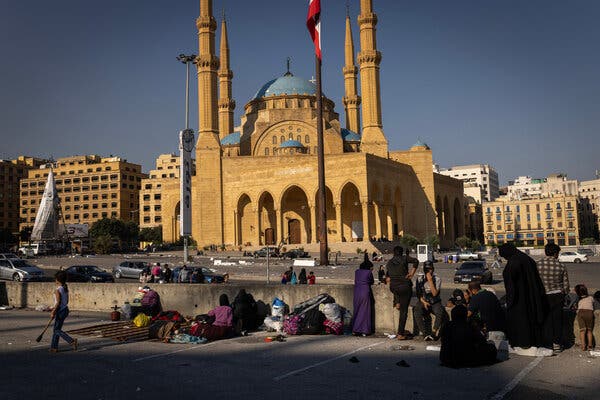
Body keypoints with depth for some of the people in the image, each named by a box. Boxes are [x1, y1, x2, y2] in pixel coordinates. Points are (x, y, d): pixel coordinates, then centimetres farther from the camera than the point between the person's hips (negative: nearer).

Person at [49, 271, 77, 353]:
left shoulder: (57, 290, -17)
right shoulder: (66, 289, 7)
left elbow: (58, 303, -21)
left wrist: (53, 312, -14)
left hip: (60, 311, -9)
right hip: (65, 310, 9)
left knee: (57, 330, 0)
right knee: (56, 329, 16)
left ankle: (72, 341, -11)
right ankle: (54, 347, 20)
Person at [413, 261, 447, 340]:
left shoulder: (437, 279, -2)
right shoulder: (419, 279, 4)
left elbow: (434, 293, -14)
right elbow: (418, 294, 6)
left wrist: (430, 280, -18)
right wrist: (424, 302, -11)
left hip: (435, 302, -1)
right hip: (423, 301, 1)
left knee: (440, 312, -34)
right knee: (417, 312, -32)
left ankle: (434, 332, -23)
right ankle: (425, 333, -27)